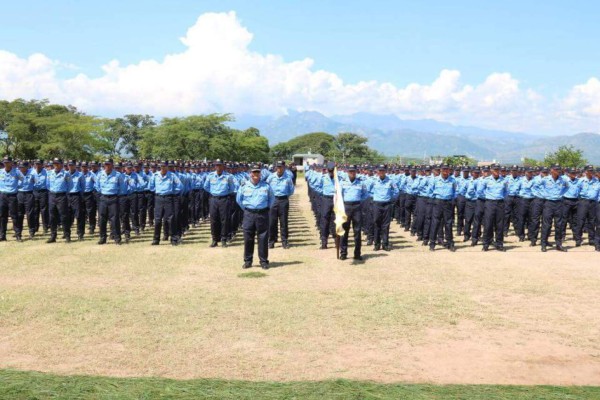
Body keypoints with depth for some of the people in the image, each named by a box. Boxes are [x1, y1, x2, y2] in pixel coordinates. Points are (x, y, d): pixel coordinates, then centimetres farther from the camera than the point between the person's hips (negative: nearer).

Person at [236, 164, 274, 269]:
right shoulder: (244, 186, 2)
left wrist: (267, 208, 8)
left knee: (263, 239, 2)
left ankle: (264, 261, 9)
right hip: (249, 214, 1)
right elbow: (238, 199, 15)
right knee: (248, 238, 4)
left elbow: (272, 198, 15)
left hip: (262, 214, -1)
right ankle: (247, 261, 13)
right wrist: (245, 208, 10)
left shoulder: (266, 186, 1)